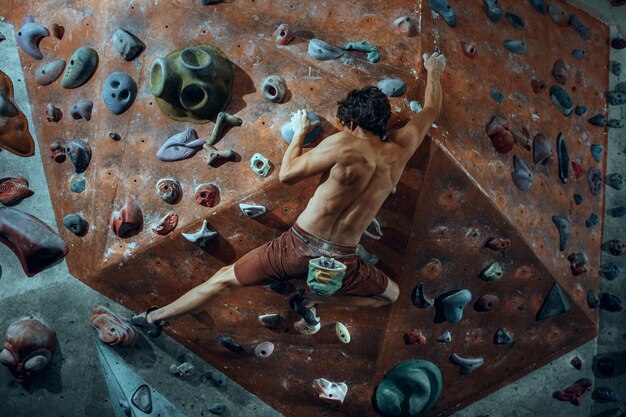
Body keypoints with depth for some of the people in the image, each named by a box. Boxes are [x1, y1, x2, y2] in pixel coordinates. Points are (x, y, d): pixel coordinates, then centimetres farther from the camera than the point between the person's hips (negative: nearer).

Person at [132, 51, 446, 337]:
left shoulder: (343, 145, -12)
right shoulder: (400, 149, 1)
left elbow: (286, 174, -6)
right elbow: (431, 110, 20)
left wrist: (299, 132, 9)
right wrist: (433, 70, 37)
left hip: (298, 246, -2)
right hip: (342, 262, 2)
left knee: (222, 279, 19)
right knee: (391, 294, 31)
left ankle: (153, 317, 29)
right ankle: (313, 301, 20)